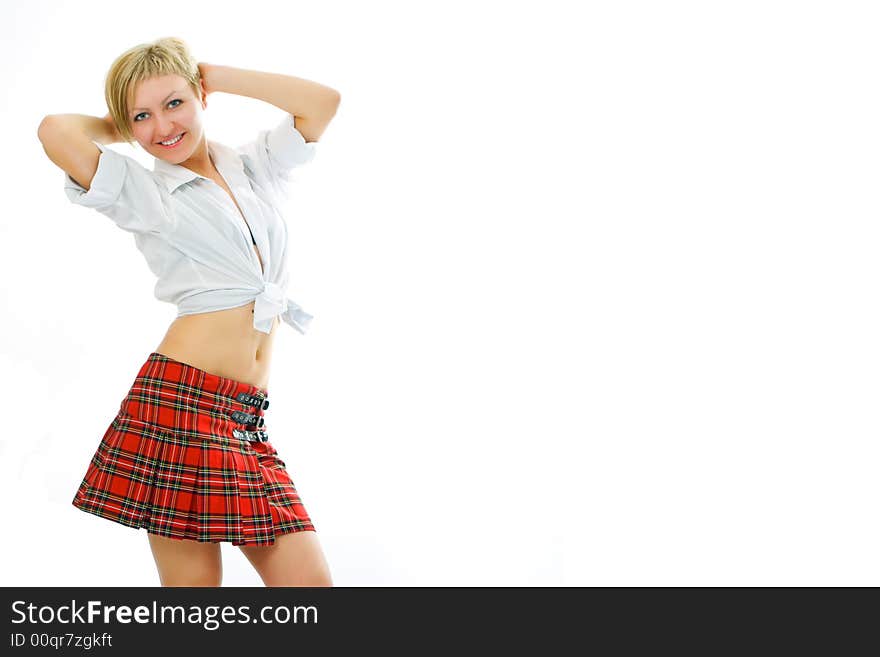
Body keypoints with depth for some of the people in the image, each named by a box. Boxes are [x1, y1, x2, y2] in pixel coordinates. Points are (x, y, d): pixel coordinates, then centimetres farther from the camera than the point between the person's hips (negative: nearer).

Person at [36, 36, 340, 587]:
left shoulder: (254, 169, 18)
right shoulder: (146, 193, 4)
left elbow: (324, 101, 8)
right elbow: (57, 131, -12)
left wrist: (215, 76, 12)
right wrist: (122, 128, 9)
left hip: (248, 418, 5)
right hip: (182, 398, -5)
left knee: (309, 581, -3)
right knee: (193, 581, -5)